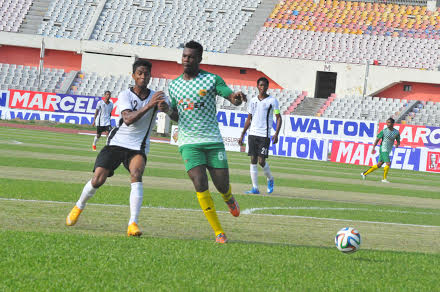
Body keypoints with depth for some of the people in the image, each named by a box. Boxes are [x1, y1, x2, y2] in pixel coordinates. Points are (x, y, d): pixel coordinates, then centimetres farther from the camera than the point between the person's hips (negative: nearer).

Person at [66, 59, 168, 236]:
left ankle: (133, 224, -33)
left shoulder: (155, 97, 0)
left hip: (138, 148, 0)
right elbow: (128, 119, -25)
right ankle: (79, 207, 24)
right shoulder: (125, 95, -7)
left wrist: (164, 105, -48)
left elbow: (167, 108, -23)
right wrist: (149, 105, -35)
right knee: (97, 180, -8)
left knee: (136, 174, -29)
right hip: (117, 143, 0)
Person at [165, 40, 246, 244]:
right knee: (200, 184, -16)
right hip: (189, 142, 1)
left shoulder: (211, 80, 0)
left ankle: (229, 198, 39)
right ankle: (218, 232, -9)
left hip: (213, 140, -1)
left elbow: (231, 97, -5)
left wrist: (237, 97, -29)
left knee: (222, 186, -2)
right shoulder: (174, 86, 11)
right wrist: (167, 110, -3)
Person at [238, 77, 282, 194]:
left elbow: (279, 118, 0)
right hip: (252, 134, 4)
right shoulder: (253, 101, 13)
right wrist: (242, 135, 14)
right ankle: (255, 188, 2)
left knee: (261, 161, -8)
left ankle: (270, 179, 20)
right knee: (253, 160, 0)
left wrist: (276, 134, -13)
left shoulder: (272, 101, 0)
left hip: (264, 135, -4)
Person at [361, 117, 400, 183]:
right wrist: (373, 148, -11)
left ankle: (364, 173, 20)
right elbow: (377, 139, -2)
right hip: (383, 150, -6)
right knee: (388, 163, -17)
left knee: (379, 165, 9)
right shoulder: (384, 131, -5)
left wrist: (397, 144, -10)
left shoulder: (396, 132, 6)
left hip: (388, 151, 6)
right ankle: (384, 179, -7)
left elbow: (398, 141, 14)